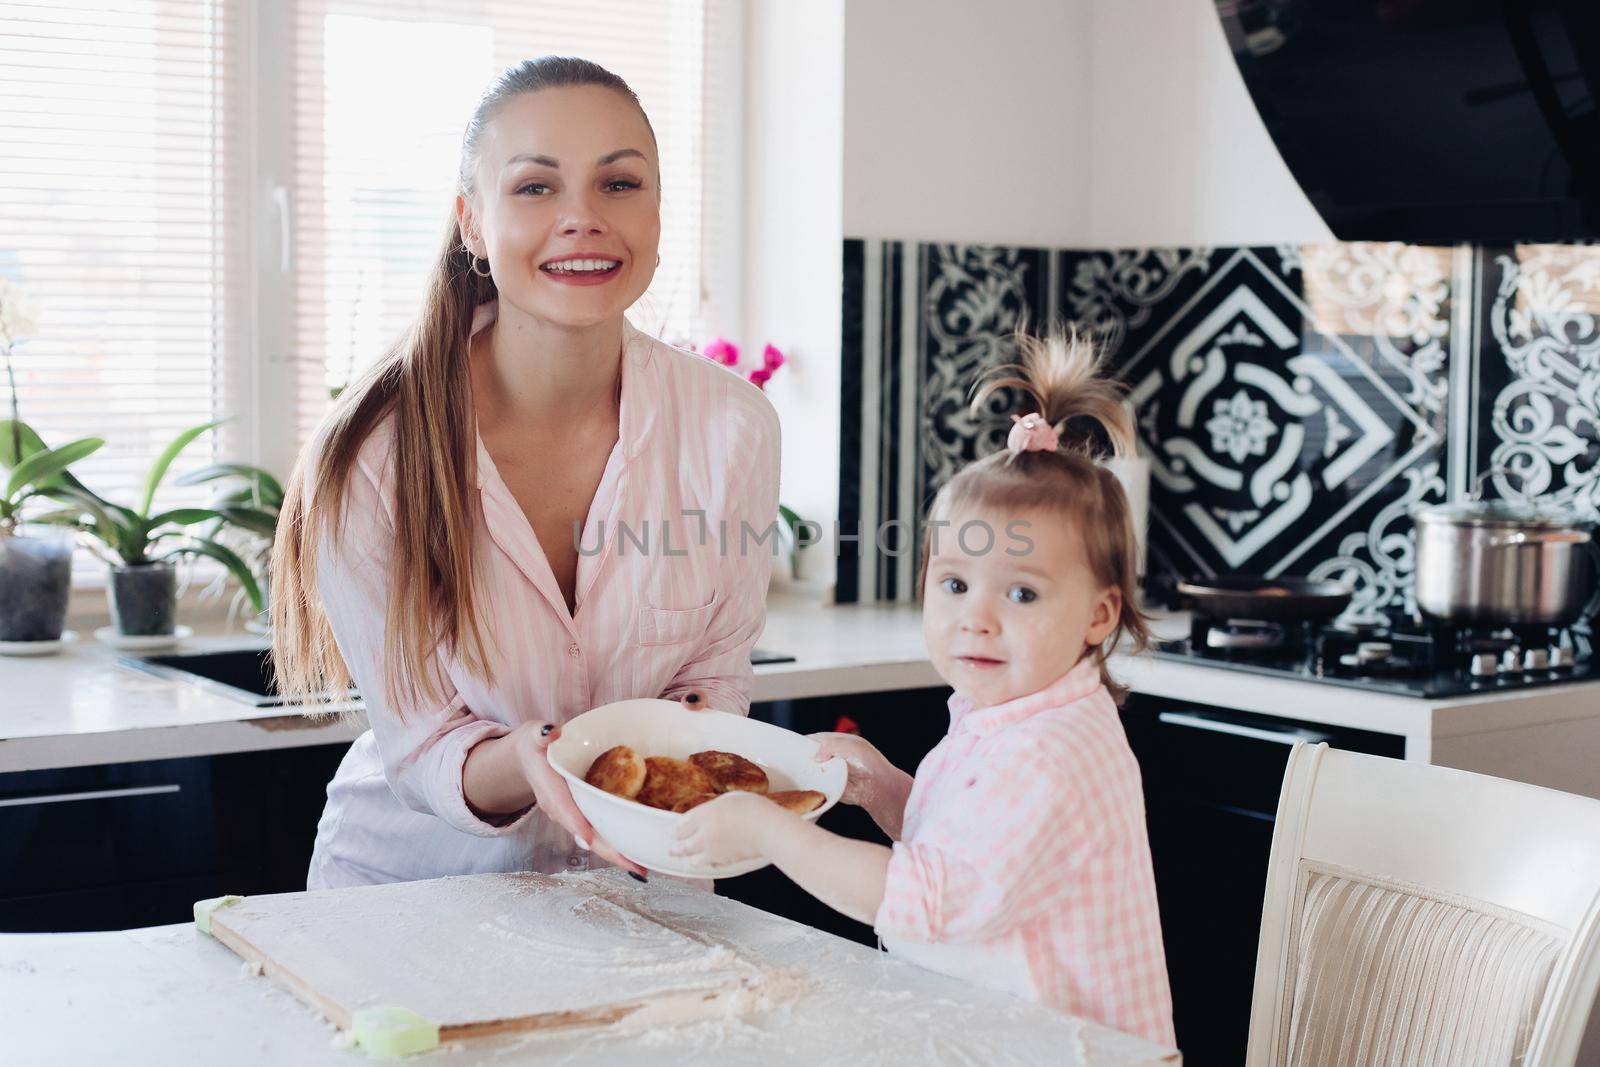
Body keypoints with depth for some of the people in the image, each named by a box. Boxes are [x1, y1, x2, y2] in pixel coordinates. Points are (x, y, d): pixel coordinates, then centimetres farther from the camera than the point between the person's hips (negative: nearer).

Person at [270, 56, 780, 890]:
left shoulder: (731, 426, -12)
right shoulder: (368, 456, -18)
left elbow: (714, 671, 2)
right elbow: (421, 743, -11)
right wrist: (524, 764, -31)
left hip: (638, 876, 2)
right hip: (415, 875, -2)